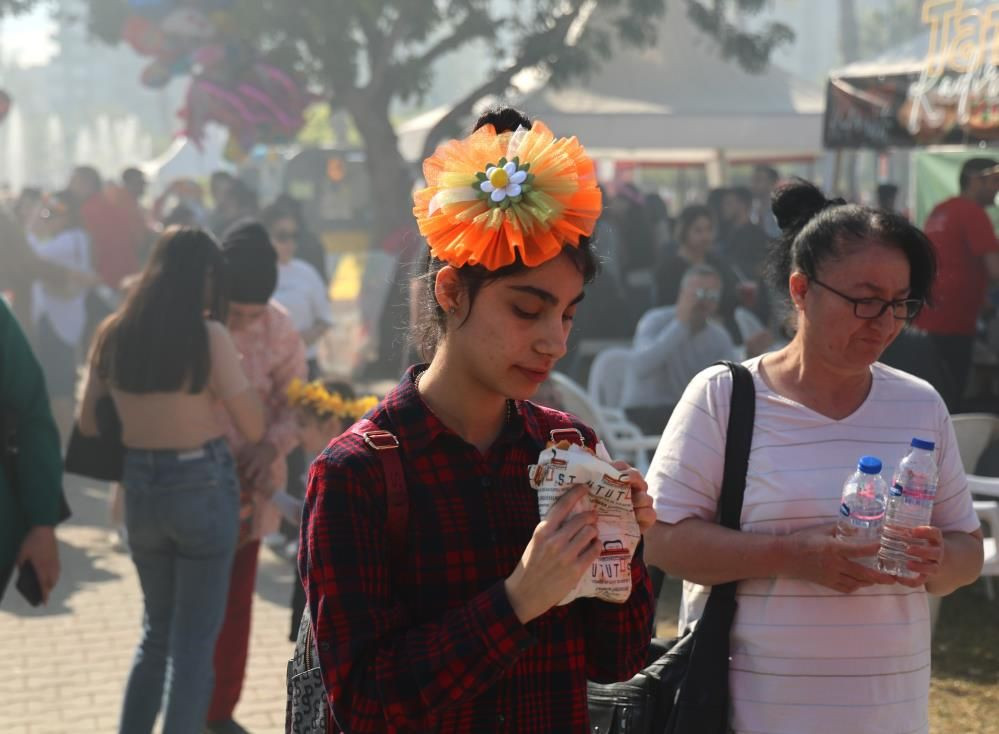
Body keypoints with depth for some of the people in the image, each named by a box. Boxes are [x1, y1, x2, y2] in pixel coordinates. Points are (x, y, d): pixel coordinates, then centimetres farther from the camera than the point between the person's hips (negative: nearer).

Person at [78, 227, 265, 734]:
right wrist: (236, 368, 1)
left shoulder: (113, 334, 0)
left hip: (139, 488, 5)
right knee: (194, 639, 6)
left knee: (157, 630, 22)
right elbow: (253, 428, -12)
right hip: (203, 486, -5)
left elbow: (88, 423, 9)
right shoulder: (208, 334, -14)